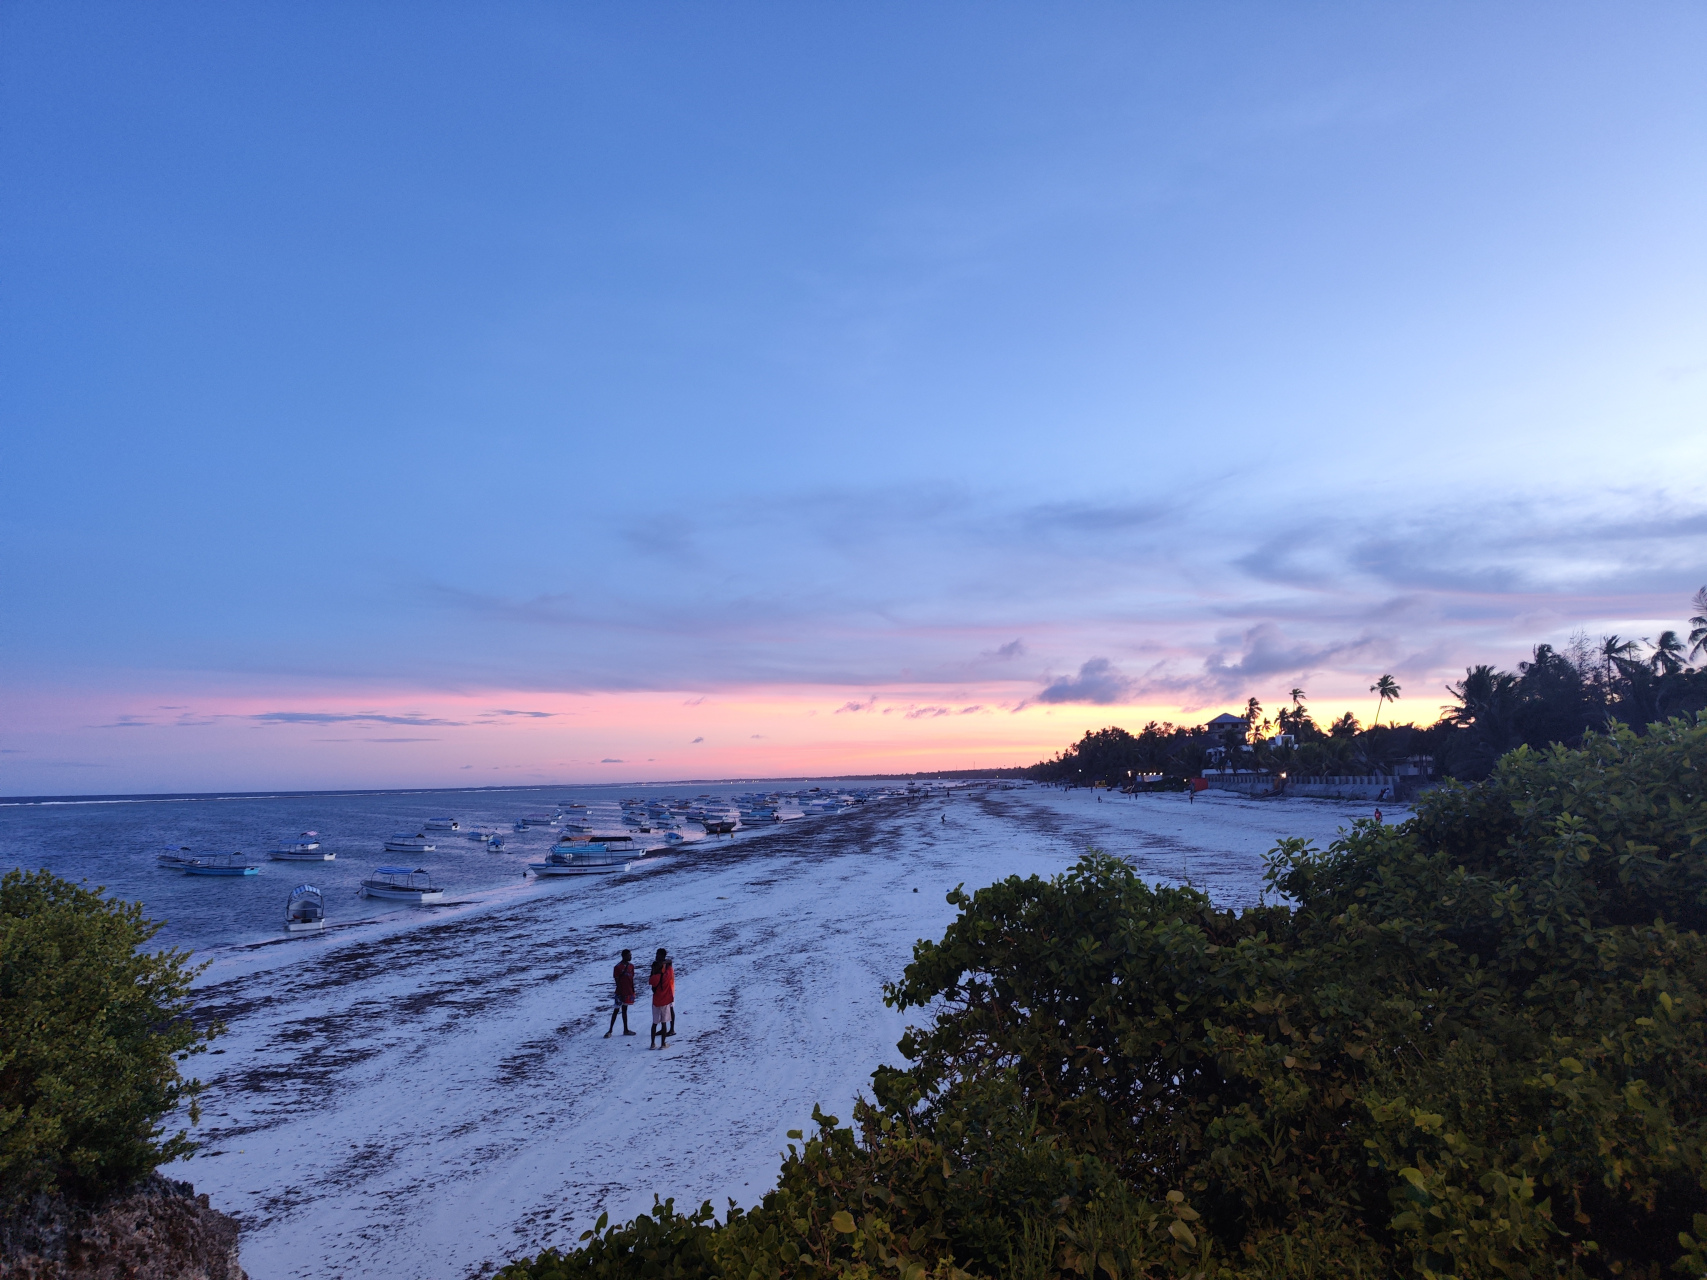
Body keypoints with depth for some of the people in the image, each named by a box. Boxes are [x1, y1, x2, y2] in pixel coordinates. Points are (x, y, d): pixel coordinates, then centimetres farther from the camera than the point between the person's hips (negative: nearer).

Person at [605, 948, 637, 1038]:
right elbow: (617, 981, -14)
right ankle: (610, 1031, 5)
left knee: (624, 1010, 14)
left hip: (628, 992, 6)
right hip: (621, 992, -6)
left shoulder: (631, 966, 5)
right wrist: (619, 993, -16)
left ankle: (626, 1030, 19)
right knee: (616, 1010, -1)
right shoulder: (618, 967, -14)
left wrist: (633, 992, 10)